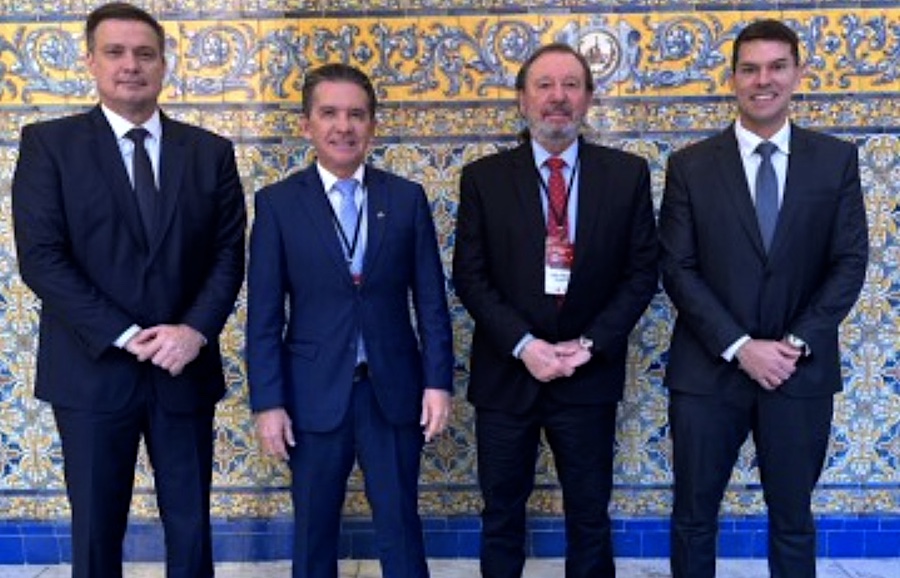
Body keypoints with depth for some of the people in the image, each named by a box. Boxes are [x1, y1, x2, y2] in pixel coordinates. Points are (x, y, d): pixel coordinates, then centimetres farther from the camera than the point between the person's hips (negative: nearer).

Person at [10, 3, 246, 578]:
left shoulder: (210, 152, 5)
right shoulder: (48, 143, -1)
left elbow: (229, 253, 3)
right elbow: (40, 258, -9)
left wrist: (196, 330, -13)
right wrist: (124, 336, -15)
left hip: (186, 369, 2)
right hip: (92, 370, -1)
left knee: (190, 525, 12)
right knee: (96, 529, 12)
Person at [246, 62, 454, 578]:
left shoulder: (407, 198, 2)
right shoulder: (277, 203, -1)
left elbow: (431, 300, 2)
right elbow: (264, 314, -3)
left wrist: (438, 382, -4)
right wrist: (268, 402, -7)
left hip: (394, 391, 1)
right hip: (314, 395, 0)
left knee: (401, 529, 11)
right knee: (313, 533, 14)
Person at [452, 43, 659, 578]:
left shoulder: (628, 173, 1)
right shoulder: (483, 178, 0)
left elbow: (643, 270, 0)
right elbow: (469, 276, -3)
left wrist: (590, 343, -11)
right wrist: (523, 345, -15)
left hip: (590, 374, 1)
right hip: (506, 373, 0)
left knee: (590, 516, 14)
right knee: (501, 515, 13)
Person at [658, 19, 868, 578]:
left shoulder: (837, 159, 3)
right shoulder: (690, 165, -1)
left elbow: (850, 263, 0)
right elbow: (677, 269, -6)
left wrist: (797, 342, -11)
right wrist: (740, 347, -14)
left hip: (802, 372, 1)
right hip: (708, 370, -1)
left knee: (793, 517, 15)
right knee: (694, 515, 11)